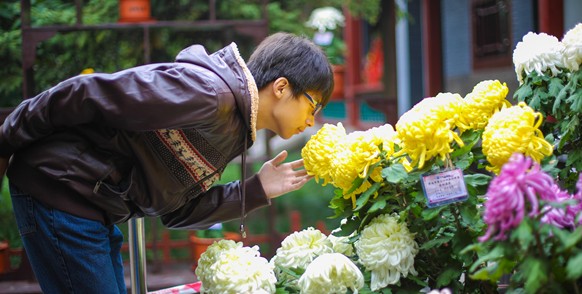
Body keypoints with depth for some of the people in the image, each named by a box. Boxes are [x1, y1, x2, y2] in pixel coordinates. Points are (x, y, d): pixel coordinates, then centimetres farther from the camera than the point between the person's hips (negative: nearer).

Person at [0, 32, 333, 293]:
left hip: (94, 208, 10)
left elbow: (176, 209, 10)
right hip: (60, 186, -9)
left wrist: (256, 190, 2)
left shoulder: (232, 133, 9)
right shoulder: (208, 92, -22)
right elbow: (85, 95, -21)